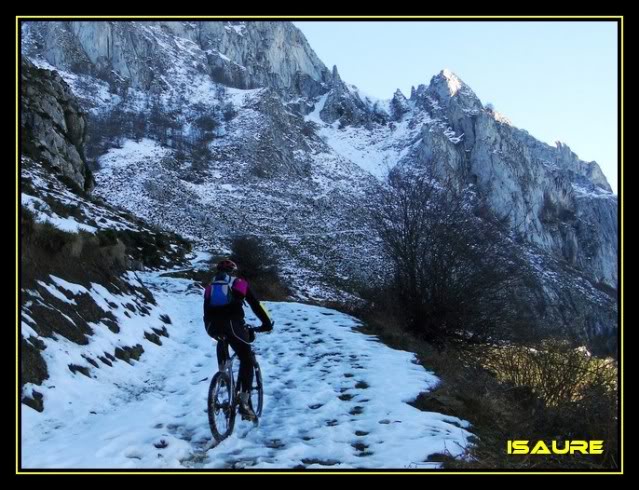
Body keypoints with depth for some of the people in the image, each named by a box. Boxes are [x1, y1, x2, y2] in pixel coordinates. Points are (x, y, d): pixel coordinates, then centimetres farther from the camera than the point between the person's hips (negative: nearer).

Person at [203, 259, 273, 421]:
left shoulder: (210, 286, 32)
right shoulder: (240, 283, 24)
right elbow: (255, 304, 23)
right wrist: (267, 323, 31)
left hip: (212, 326, 4)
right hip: (232, 323, -4)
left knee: (222, 340, 40)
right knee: (247, 360, 8)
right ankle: (244, 403, -3)